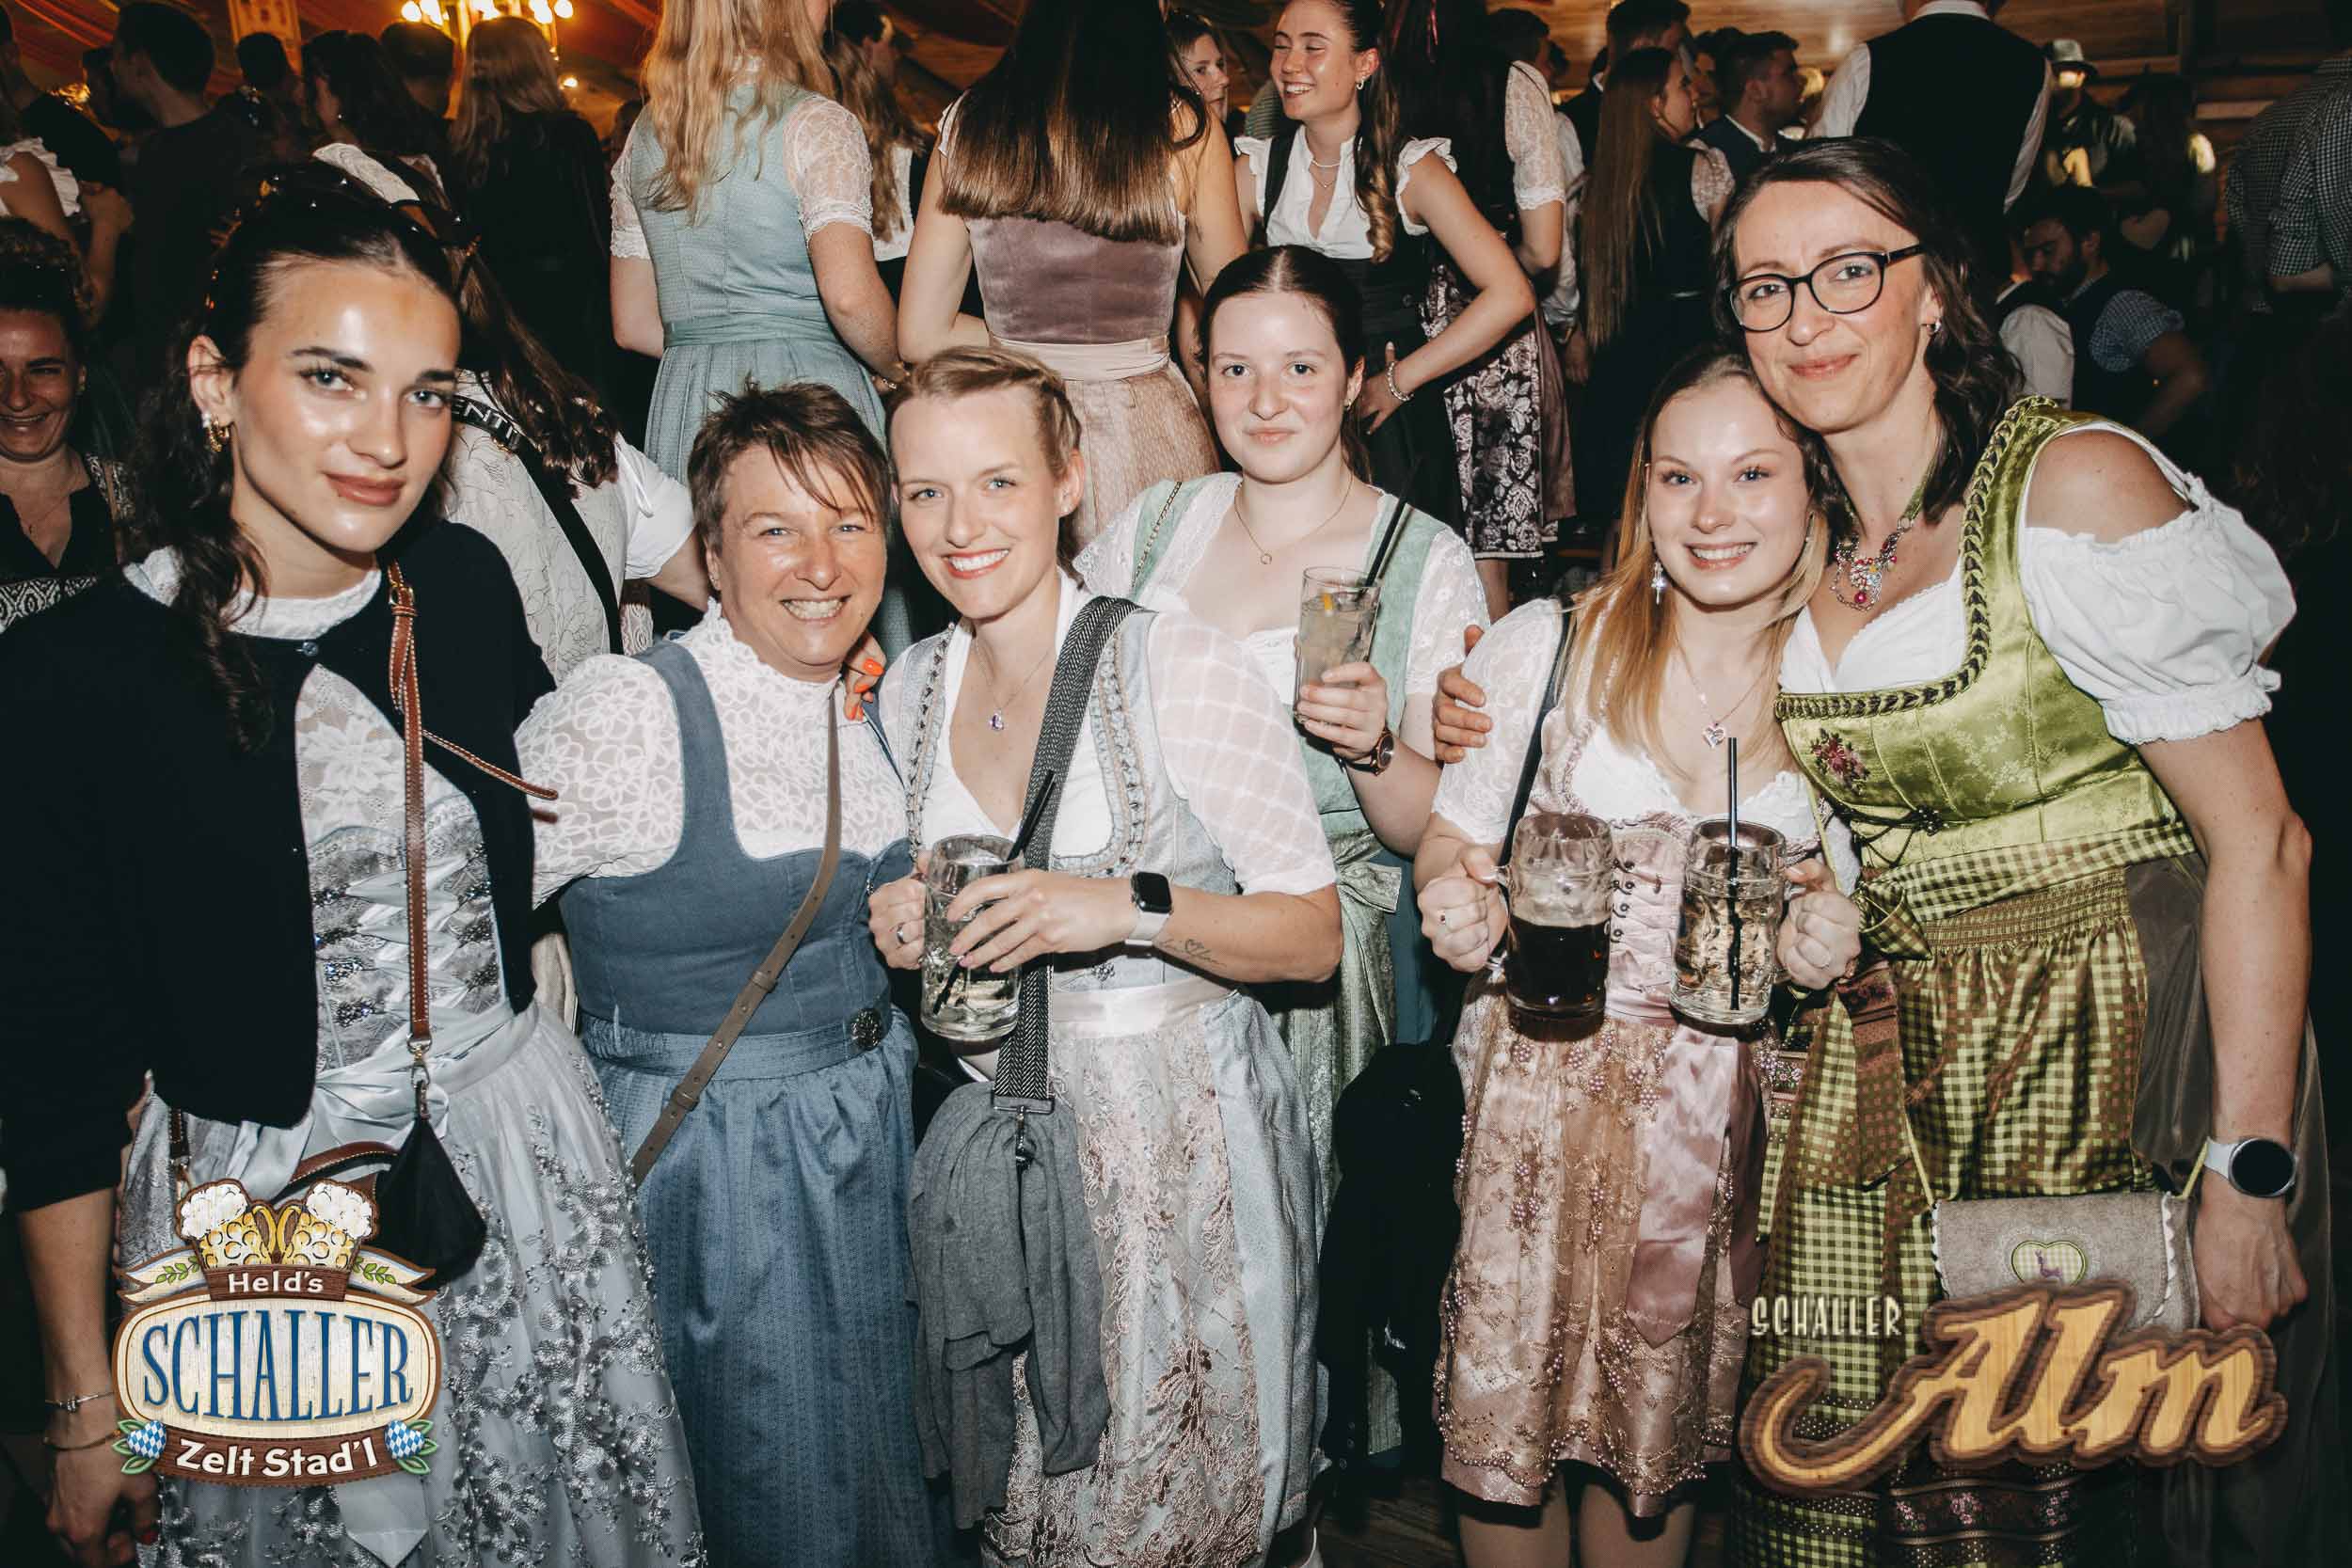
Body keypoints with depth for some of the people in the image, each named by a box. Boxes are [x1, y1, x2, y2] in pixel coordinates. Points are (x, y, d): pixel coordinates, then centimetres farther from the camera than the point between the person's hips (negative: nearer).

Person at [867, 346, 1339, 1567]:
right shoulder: (908, 692, 4)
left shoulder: (1179, 667, -14)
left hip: (1186, 1136, -4)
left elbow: (1314, 935, -12)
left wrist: (1131, 908, -26)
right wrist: (908, 932, -4)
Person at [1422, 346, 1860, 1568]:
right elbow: (1452, 840, 2)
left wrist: (1834, 940, -9)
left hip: (1728, 1110, 2)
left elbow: (1848, 900, 12)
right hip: (1541, 1086, -1)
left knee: (1664, 1419, 15)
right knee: (1509, 1404, 7)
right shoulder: (1543, 645, -7)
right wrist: (1456, 907, -19)